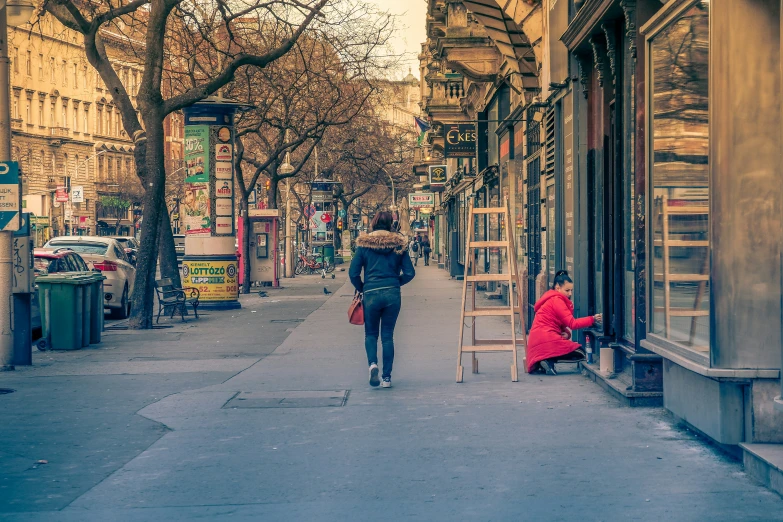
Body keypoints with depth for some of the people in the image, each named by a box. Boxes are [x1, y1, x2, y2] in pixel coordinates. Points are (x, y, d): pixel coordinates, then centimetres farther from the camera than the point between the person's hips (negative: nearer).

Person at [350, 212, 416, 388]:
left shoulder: (364, 244, 0)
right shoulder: (398, 244, 4)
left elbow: (353, 273, -2)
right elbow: (410, 273, 2)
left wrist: (361, 288, 14)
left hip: (371, 294, -1)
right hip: (393, 294, 1)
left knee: (371, 333, 14)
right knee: (388, 335, 10)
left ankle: (373, 363, -13)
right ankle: (387, 377, 7)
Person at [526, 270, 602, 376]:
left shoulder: (552, 299, 22)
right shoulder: (556, 300, -10)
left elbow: (562, 324, 19)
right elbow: (572, 323, -14)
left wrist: (566, 333, -3)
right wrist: (592, 319, -17)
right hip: (547, 339, -10)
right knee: (580, 354, -6)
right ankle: (549, 360, -17)